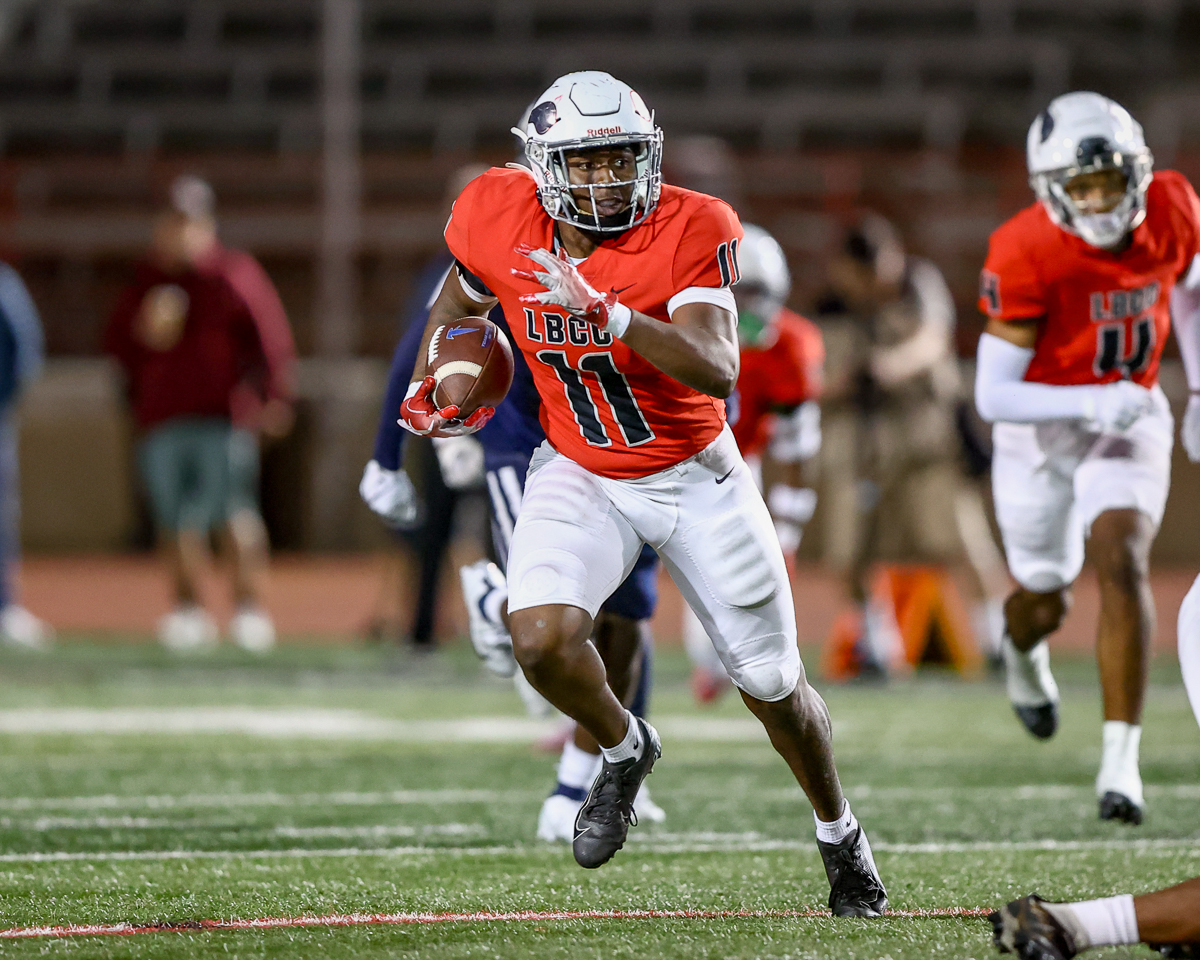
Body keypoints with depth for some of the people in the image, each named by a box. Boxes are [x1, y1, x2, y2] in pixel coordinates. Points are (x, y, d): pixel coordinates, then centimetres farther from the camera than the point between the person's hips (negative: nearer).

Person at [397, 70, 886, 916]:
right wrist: (430, 385, 4)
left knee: (773, 682, 6)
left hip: (696, 476, -2)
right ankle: (624, 751, 9)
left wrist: (610, 314, -45)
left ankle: (840, 836, 34)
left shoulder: (688, 233, -23)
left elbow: (719, 373, -36)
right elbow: (459, 300, 13)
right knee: (542, 639, -25)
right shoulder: (500, 222, -13)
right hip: (582, 479, 2)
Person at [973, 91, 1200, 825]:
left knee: (1123, 563, -21)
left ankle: (1122, 757, -20)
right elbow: (993, 395, -26)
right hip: (1041, 427, -1)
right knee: (1045, 601, 14)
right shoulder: (1026, 255, -28)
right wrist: (1093, 404, -37)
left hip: (1130, 417, 1)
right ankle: (1023, 654, 54)